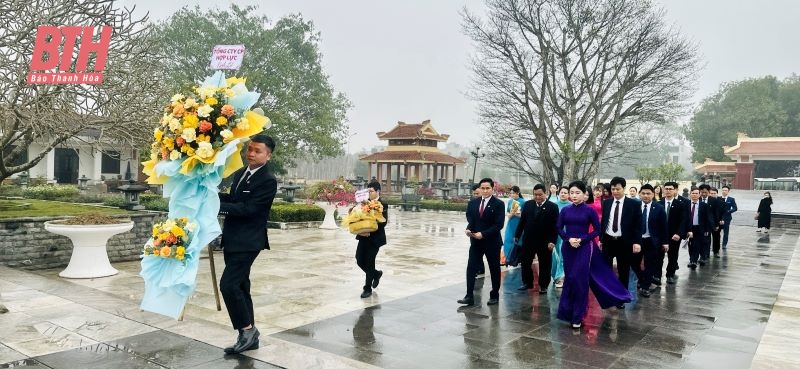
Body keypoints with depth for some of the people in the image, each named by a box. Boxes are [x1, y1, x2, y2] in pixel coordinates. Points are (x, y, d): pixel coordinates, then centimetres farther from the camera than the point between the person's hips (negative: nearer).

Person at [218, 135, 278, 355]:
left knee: (228, 285, -15)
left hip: (247, 242, -9)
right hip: (233, 240, 9)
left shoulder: (268, 181, -14)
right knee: (240, 287, 12)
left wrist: (217, 205, -23)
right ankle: (249, 336, 21)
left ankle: (248, 329, 2)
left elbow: (247, 208, -21)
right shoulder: (240, 173, 12)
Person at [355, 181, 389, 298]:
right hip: (363, 237, 6)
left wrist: (370, 232, -22)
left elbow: (383, 222, -14)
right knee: (359, 260, 6)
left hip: (375, 238, -6)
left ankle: (367, 288, 13)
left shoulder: (383, 205, -8)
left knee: (369, 262, -1)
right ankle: (376, 273, 32)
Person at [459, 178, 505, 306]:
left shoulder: (498, 204, -9)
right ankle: (469, 296, 1)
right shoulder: (473, 203, 5)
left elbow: (498, 225, -15)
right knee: (471, 268, -3)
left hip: (492, 242, -3)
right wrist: (468, 229, -14)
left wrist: (483, 234, -23)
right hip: (476, 241, 4)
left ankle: (494, 296, 25)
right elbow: (470, 220, 7)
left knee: (494, 269, 10)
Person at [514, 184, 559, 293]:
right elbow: (522, 221, 8)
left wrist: (552, 241, -15)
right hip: (528, 240, 3)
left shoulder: (553, 207, -7)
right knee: (525, 262, 11)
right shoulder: (527, 204, 4)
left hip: (544, 242, -3)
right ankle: (527, 283, 27)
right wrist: (517, 235, 6)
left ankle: (543, 286, 21)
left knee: (544, 265, 7)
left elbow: (555, 226, -10)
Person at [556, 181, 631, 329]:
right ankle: (569, 310, 21)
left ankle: (577, 316, 10)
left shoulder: (589, 211, -5)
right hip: (567, 248, 3)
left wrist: (581, 239, -14)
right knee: (569, 278, 8)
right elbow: (558, 228, 4)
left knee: (579, 280, -2)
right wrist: (569, 239, -14)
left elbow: (597, 230, -3)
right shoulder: (565, 210, 3)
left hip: (584, 248, -3)